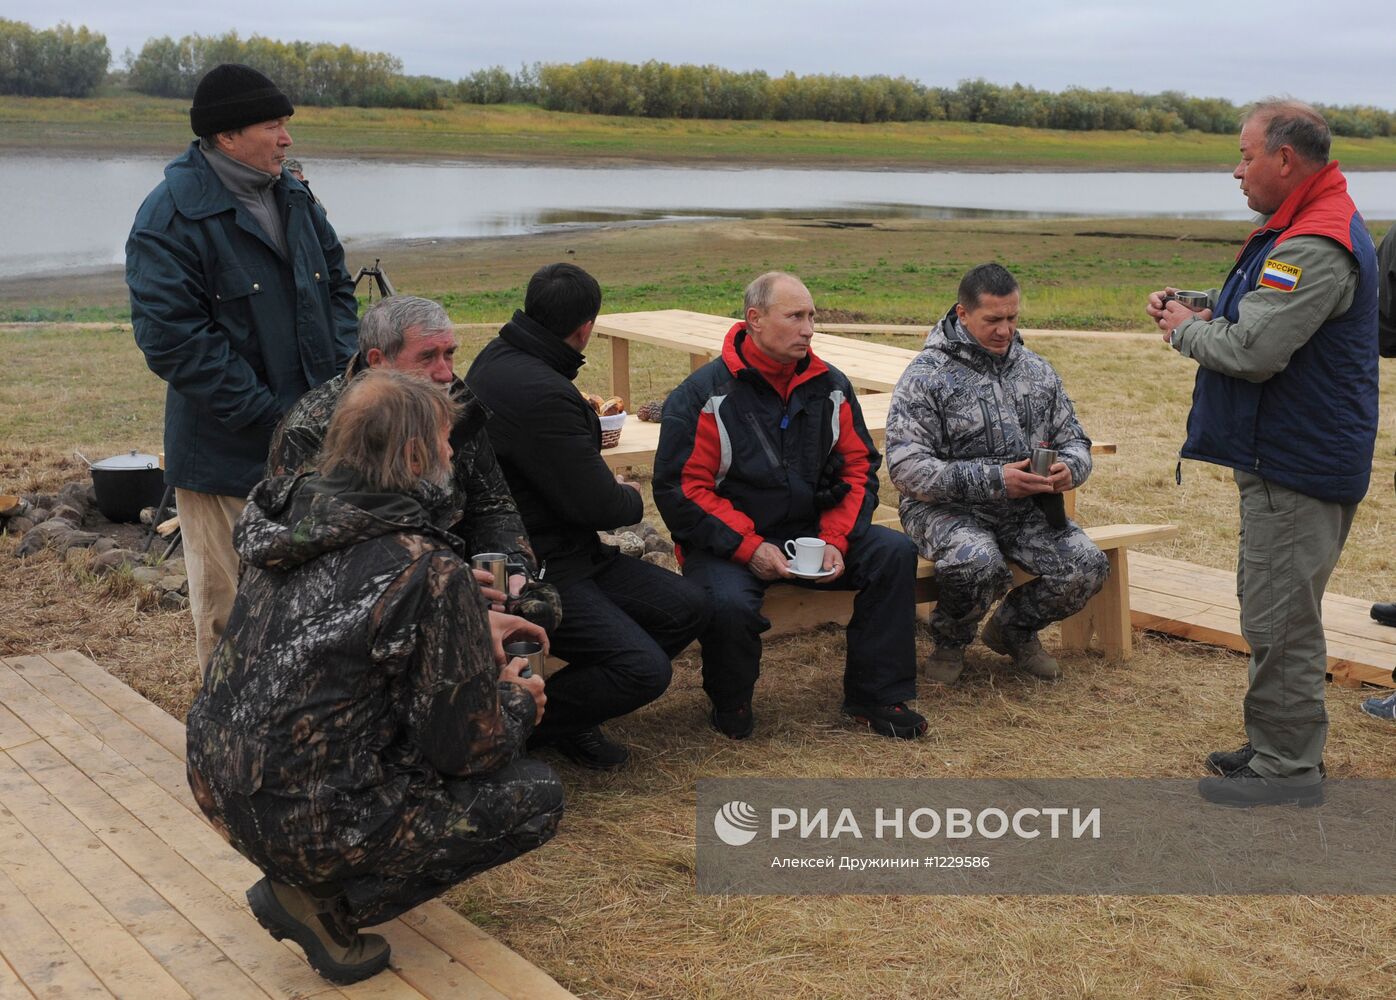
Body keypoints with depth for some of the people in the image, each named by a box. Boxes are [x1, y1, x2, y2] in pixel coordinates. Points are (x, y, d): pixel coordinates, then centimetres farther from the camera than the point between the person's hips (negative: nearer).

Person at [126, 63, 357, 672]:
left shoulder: (291, 198, 9)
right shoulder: (171, 217, -14)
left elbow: (337, 284, 20)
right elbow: (171, 339, -19)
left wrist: (342, 368, 3)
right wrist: (268, 412, -19)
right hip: (227, 454, -7)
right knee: (230, 603, 3)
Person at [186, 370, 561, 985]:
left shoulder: (286, 516, 1)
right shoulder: (429, 570, -21)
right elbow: (468, 747, -13)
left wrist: (472, 628, 19)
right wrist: (516, 703, 9)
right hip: (305, 822, -8)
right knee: (537, 795, 6)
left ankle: (309, 875, 16)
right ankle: (329, 900, -1)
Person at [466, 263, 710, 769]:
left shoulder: (499, 357, 7)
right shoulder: (540, 392, -26)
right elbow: (596, 505, -20)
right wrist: (632, 499, 2)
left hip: (562, 551, 10)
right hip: (533, 574, -10)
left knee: (686, 607, 5)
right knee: (646, 670, -20)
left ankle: (574, 710, 14)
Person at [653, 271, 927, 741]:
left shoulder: (831, 386, 5)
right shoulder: (702, 394, -9)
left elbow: (859, 468, 8)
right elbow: (681, 488, -13)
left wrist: (835, 540, -9)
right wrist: (749, 547, -21)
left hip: (811, 531, 5)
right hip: (727, 543, -5)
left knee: (895, 553, -14)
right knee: (730, 603, -35)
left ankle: (874, 696, -3)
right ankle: (730, 704, -1)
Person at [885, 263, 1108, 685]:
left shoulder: (1038, 370, 11)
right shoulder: (926, 376, -8)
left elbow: (1074, 440, 17)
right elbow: (906, 468, -17)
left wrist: (1068, 469, -11)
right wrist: (996, 480, -24)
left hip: (1026, 509, 5)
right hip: (947, 508, -5)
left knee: (1088, 566, -17)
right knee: (978, 563, -36)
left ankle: (1014, 627, 15)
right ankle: (949, 639, 0)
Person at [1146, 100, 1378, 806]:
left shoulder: (1315, 247, -22)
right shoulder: (1301, 231, 15)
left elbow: (1252, 352, -27)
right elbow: (1262, 321, 23)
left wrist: (1185, 330, -8)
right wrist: (1198, 313, 5)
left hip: (1295, 469, -11)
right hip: (1285, 455, 11)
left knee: (1279, 616, -4)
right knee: (1274, 604, 19)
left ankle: (1288, 767, 6)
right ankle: (1277, 745, 30)